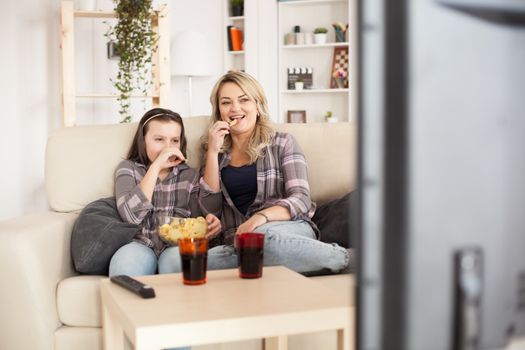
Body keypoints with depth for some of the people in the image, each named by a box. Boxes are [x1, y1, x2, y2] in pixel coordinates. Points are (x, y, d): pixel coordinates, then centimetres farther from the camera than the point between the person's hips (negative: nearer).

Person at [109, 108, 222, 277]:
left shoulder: (190, 176, 17)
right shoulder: (128, 168, 12)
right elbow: (131, 215, -7)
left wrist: (209, 226, -11)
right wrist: (156, 167, -8)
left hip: (177, 246, 1)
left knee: (180, 258, -35)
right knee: (125, 260, -36)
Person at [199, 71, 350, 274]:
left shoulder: (282, 143, 9)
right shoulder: (217, 153, 17)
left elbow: (301, 199, -2)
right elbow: (211, 208, 7)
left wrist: (262, 217, -22)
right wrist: (213, 152, 0)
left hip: (290, 229, -3)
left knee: (263, 236, -39)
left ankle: (338, 258, -17)